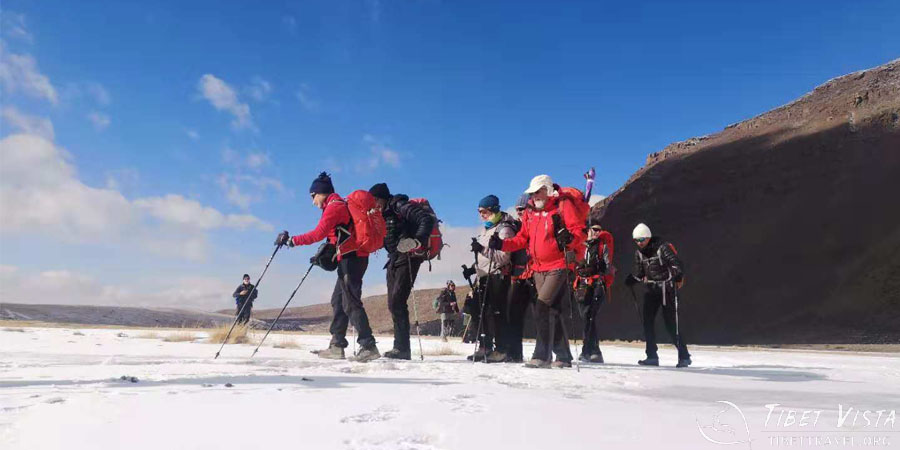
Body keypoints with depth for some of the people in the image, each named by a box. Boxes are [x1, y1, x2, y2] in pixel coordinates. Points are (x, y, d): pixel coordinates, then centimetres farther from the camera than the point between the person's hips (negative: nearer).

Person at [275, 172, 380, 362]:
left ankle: (368, 346, -13)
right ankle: (336, 346, 14)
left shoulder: (334, 206, -9)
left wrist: (292, 240, -12)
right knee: (338, 300, 12)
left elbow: (318, 234, -17)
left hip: (351, 258, -10)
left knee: (351, 302, -11)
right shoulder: (340, 205, 21)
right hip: (353, 257, 10)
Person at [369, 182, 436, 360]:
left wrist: (418, 241, -29)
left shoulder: (401, 207, -9)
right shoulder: (384, 215, 18)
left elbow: (428, 219, -19)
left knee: (397, 301, -16)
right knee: (393, 304, 7)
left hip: (407, 258, -9)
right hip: (393, 260, 9)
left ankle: (402, 347, -14)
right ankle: (401, 347, 11)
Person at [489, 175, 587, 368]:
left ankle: (542, 356, -13)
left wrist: (569, 238, -33)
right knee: (552, 313, 12)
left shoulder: (564, 205, -6)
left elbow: (580, 230, -12)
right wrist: (502, 244, 2)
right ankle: (563, 357, 22)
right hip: (539, 269, 8)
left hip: (558, 267, -8)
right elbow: (523, 239, 16)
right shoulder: (531, 213, 14)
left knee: (543, 308, -17)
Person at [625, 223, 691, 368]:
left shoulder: (662, 247, -13)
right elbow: (638, 273, 12)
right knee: (647, 322, -1)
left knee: (671, 324, -6)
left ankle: (684, 356, 5)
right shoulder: (639, 252, 7)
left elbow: (677, 264, -17)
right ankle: (652, 357, 6)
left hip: (667, 288, -6)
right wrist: (630, 281, -4)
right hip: (652, 289, 6)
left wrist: (678, 277, -30)